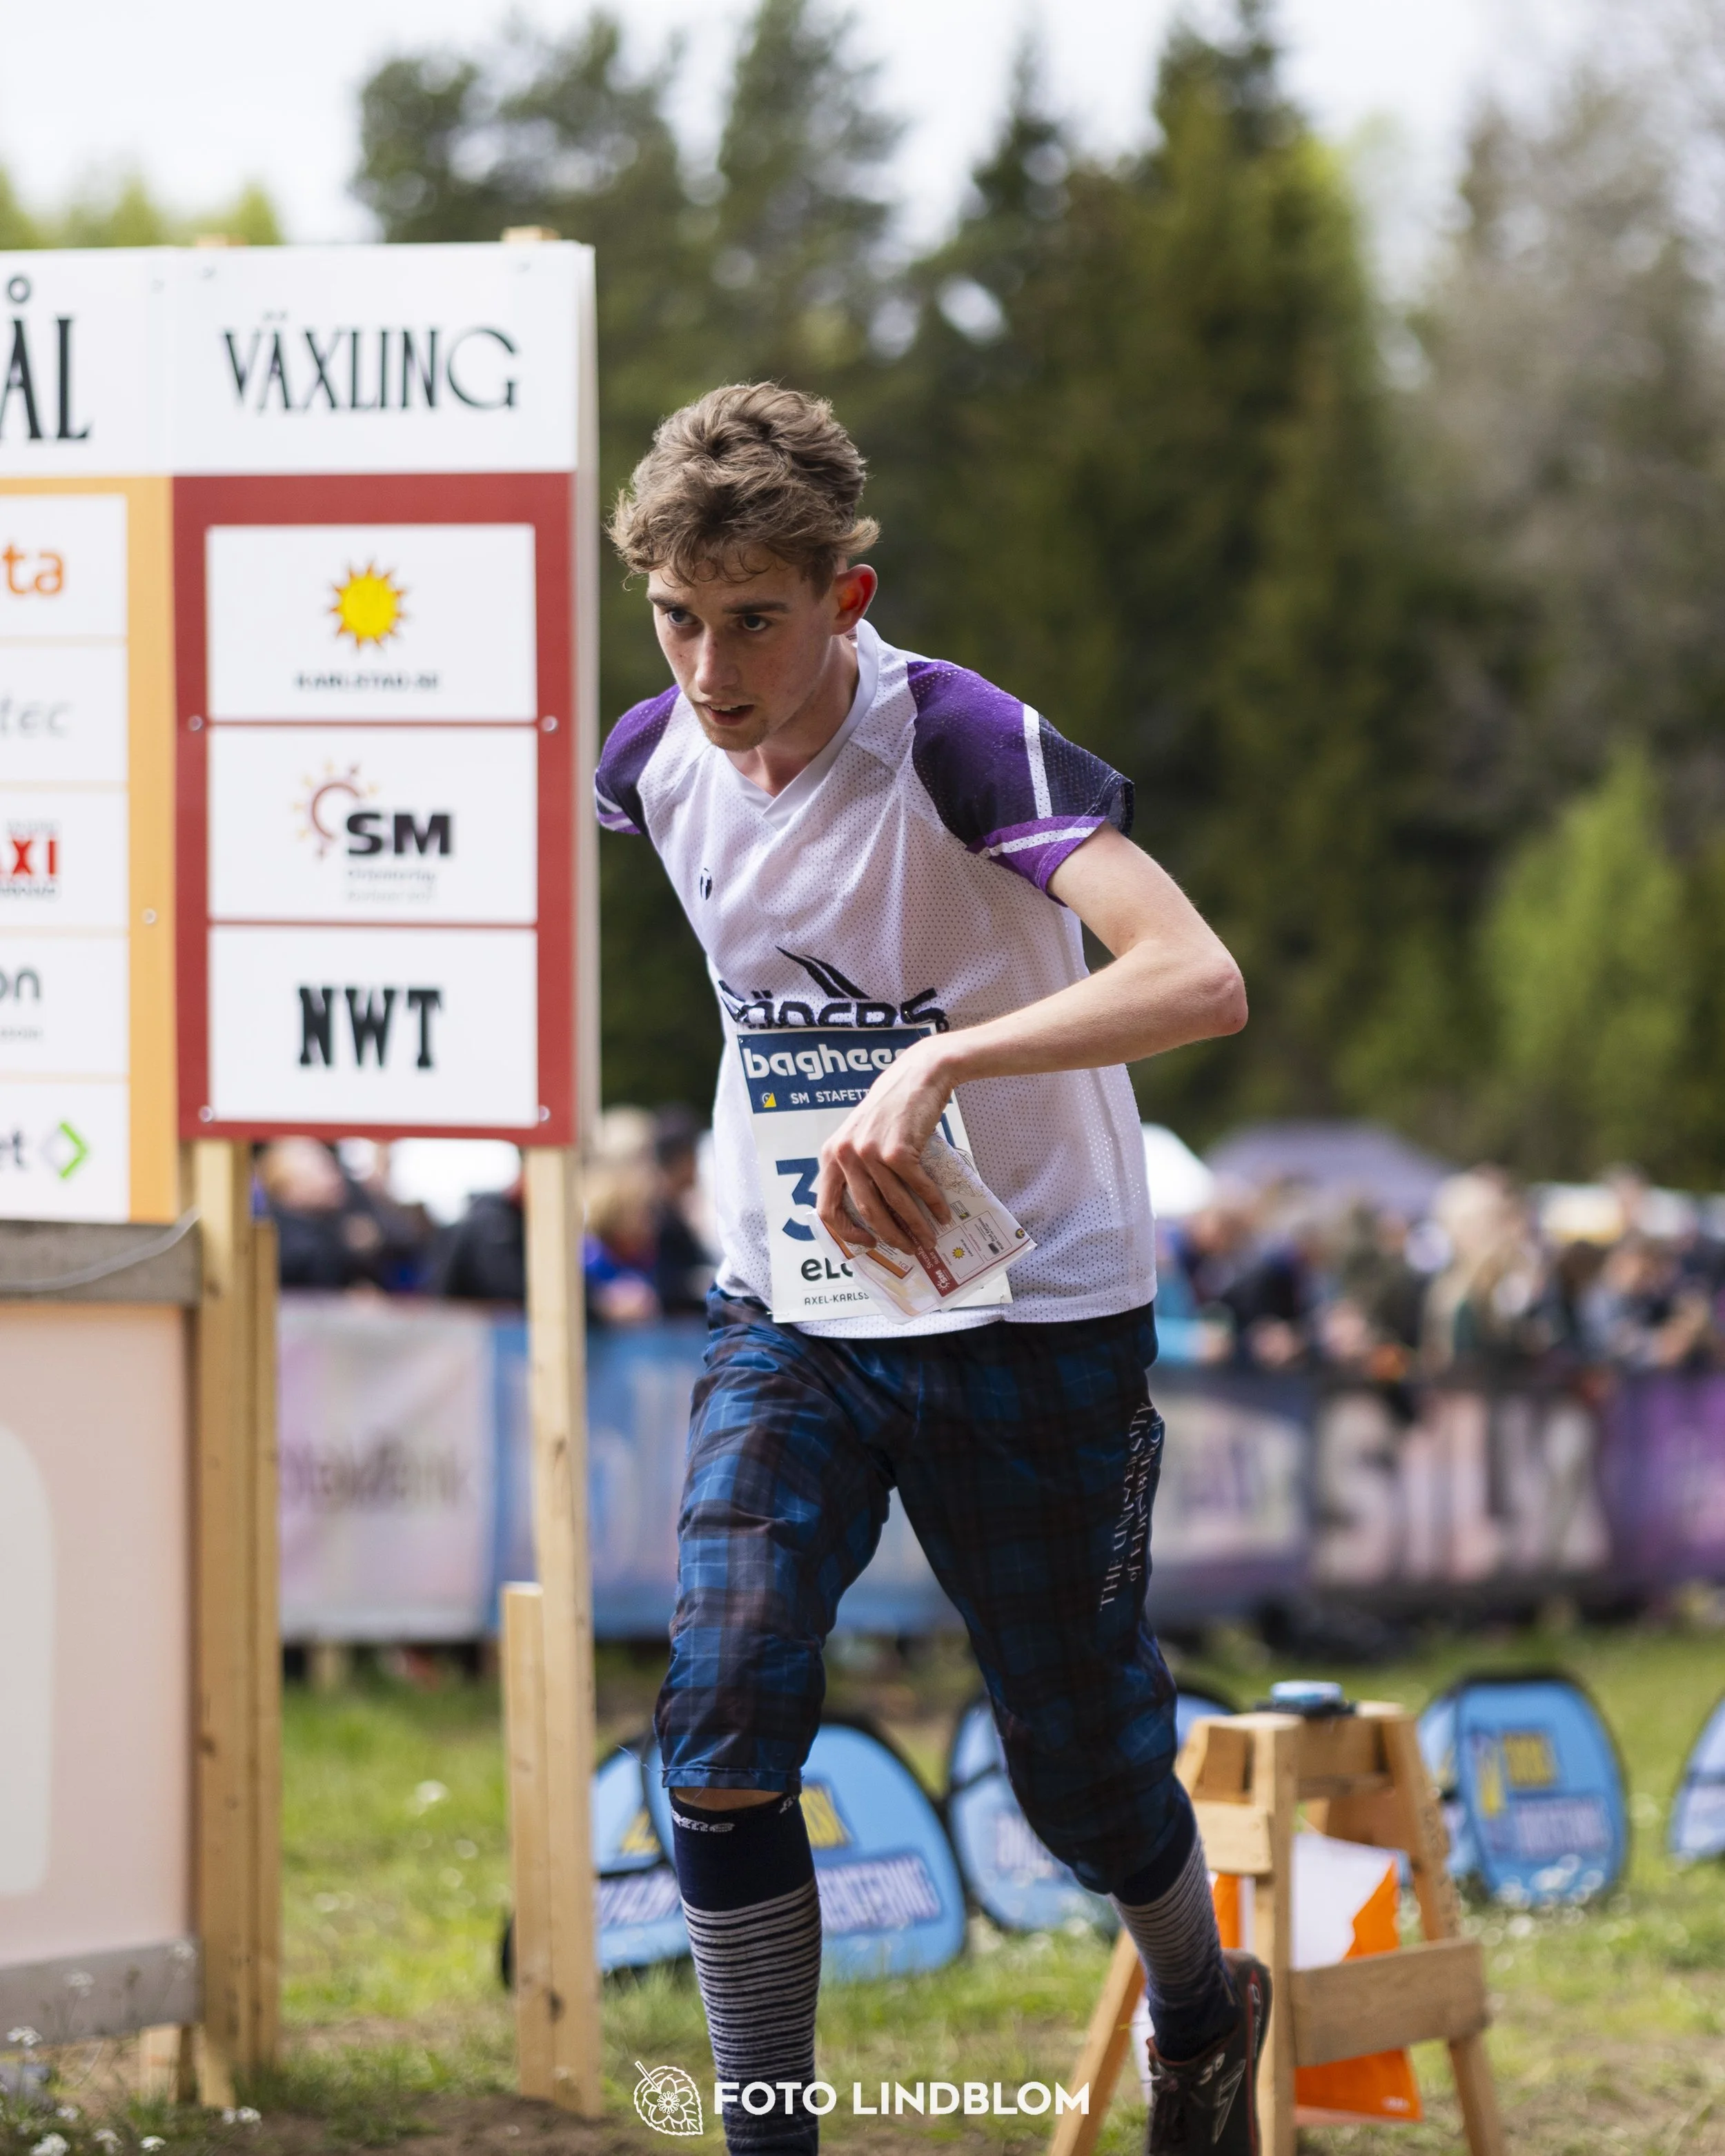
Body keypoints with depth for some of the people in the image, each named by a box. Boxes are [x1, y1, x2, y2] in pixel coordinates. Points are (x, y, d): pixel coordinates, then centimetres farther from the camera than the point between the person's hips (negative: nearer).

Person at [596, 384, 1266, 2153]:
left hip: (1033, 1320, -4)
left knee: (1079, 1764, 8)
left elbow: (1198, 979, -39)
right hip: (785, 1322, 4)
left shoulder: (958, 743, -24)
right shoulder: (655, 761, -6)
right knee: (721, 1729, -14)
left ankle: (1201, 2014, 40)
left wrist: (932, 1068, -50)